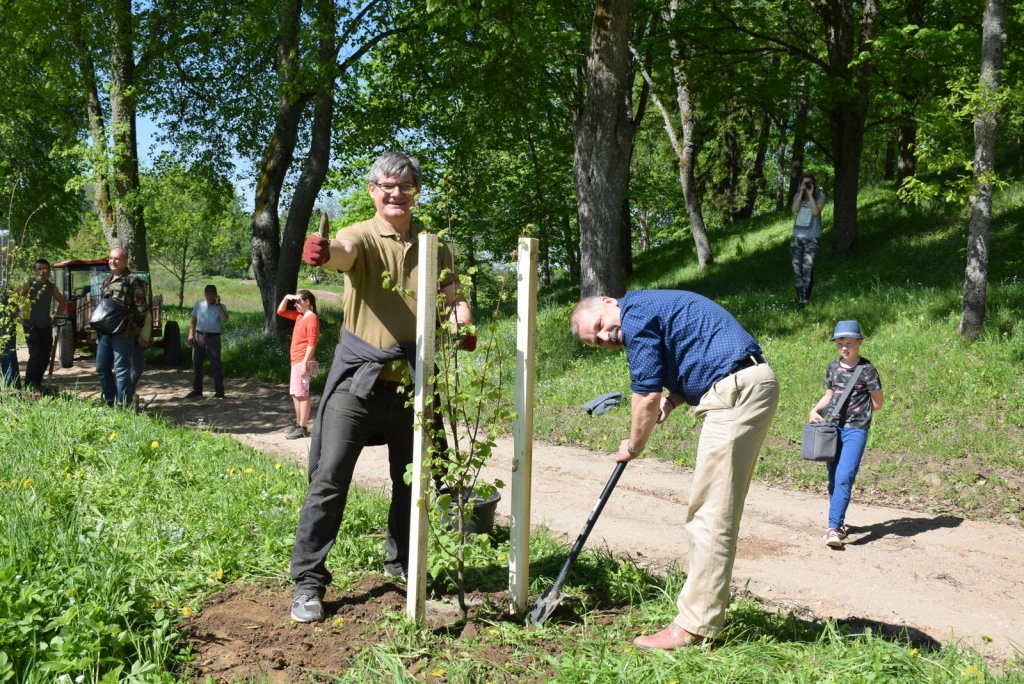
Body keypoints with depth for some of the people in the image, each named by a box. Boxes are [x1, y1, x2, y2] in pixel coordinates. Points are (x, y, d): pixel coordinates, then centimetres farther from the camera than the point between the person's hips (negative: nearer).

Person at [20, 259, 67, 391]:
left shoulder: (52, 287, 6)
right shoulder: (28, 285, -7)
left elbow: (62, 301, 21)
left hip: (46, 327, 5)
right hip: (31, 326, -5)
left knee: (45, 357, 6)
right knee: (35, 355, -16)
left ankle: (37, 384, 18)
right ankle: (29, 385, -11)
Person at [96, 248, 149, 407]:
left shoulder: (133, 280, -5)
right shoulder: (107, 280, 19)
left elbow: (142, 308, -8)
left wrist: (135, 327, -9)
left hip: (123, 333, -8)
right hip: (105, 331, 8)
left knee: (121, 370, -4)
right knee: (102, 368, 12)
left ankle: (122, 406, 2)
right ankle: (110, 402, 24)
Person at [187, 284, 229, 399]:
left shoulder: (220, 307, -1)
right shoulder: (199, 304, 9)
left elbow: (225, 319, -20)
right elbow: (193, 320, 11)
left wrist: (218, 304, -18)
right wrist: (191, 334, -1)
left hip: (213, 338, -4)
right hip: (199, 337, 4)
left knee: (215, 366, -3)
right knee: (197, 365, 9)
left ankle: (219, 392, 1)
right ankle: (197, 390, 20)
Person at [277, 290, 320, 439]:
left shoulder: (311, 318, -12)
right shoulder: (299, 316, 16)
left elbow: (312, 343, -18)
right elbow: (280, 311, 26)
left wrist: (305, 363, -22)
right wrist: (286, 298, 8)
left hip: (303, 361, -10)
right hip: (295, 361, 10)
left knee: (302, 394, -8)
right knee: (295, 393, 14)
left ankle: (302, 428, -7)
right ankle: (298, 424, 21)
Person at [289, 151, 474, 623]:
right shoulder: (362, 237, -5)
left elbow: (452, 295, 6)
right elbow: (343, 251, -28)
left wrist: (462, 324, -18)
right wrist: (322, 252, -53)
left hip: (413, 381, 5)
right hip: (358, 378, -4)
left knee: (411, 479, 16)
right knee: (330, 478, -6)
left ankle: (402, 562, 37)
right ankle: (308, 582, 5)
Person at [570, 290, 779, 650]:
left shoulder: (635, 315, -8)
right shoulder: (655, 308, 22)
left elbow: (648, 396, -8)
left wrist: (633, 446, 7)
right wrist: (675, 398, 9)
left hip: (737, 391, -10)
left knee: (710, 515, -8)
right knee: (718, 511, 14)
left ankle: (695, 625, -4)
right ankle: (705, 610, 21)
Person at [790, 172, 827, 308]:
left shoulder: (820, 196, 0)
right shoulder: (798, 195, 10)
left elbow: (816, 211, -16)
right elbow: (794, 210, -8)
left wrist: (810, 195, -15)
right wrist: (801, 193, -10)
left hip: (812, 238, -4)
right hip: (797, 237, 4)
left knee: (807, 268, -11)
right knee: (797, 268, 4)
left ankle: (805, 299, -10)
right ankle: (800, 297, 12)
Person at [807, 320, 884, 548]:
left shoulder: (867, 370, -5)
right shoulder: (833, 367, 10)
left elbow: (877, 404, 1)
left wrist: (855, 410, 1)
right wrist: (815, 411, 3)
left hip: (856, 429, -5)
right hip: (833, 428, 5)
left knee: (844, 477, -14)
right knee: (833, 478, 11)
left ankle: (834, 528, -17)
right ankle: (838, 522, 24)